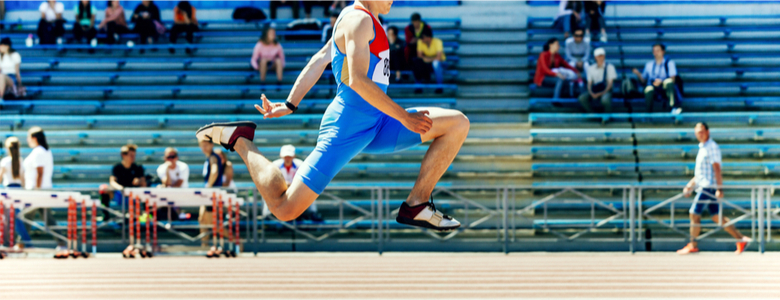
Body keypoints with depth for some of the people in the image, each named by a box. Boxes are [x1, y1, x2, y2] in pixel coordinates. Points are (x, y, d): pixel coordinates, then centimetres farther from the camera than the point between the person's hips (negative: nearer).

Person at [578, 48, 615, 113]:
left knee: (605, 99, -40)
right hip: (594, 92, 3)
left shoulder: (610, 67, 0)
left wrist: (601, 94, -18)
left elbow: (610, 83, -4)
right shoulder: (591, 68, 10)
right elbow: (589, 83, 8)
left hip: (605, 91, -3)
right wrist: (591, 93, -14)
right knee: (582, 98, -27)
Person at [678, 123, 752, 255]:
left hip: (709, 186, -9)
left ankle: (693, 245, -3)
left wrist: (719, 188, -22)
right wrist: (690, 186, 21)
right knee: (716, 217, 7)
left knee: (694, 214, -8)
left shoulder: (712, 147, -9)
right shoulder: (702, 148, 21)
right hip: (703, 185, 9)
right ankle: (741, 239, 7)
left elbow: (717, 169, -16)